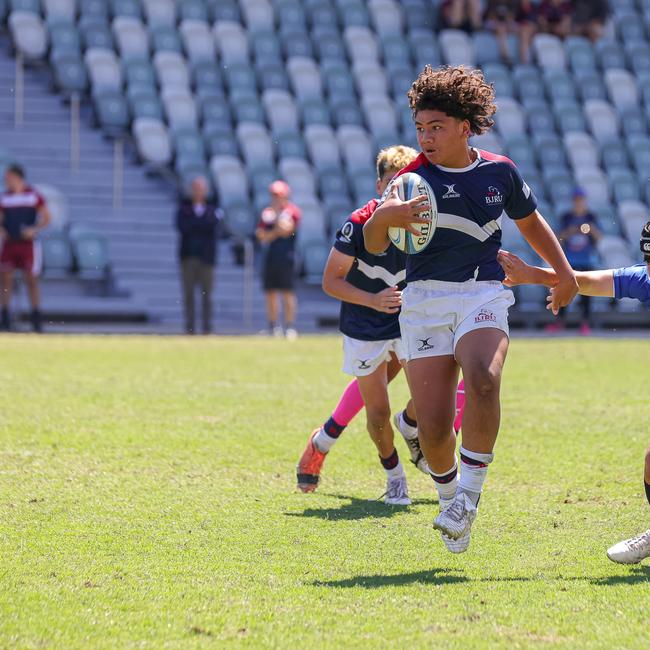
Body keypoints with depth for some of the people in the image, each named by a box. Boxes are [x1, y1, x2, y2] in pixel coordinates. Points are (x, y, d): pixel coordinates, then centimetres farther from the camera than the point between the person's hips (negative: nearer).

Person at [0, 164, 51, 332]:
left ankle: (36, 319, 6)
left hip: (28, 243, -3)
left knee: (31, 279, -1)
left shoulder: (34, 196, -1)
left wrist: (35, 229, -15)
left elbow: (46, 218, 1)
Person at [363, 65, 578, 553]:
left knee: (483, 381, -31)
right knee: (433, 427, -8)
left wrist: (564, 272, 26)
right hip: (424, 300, 0)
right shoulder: (414, 178, -1)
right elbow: (374, 244, -9)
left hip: (483, 296, 0)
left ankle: (469, 495, -17)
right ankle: (449, 494, 24)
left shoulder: (500, 172, 7)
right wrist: (384, 218, -31)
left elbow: (530, 220, 26)